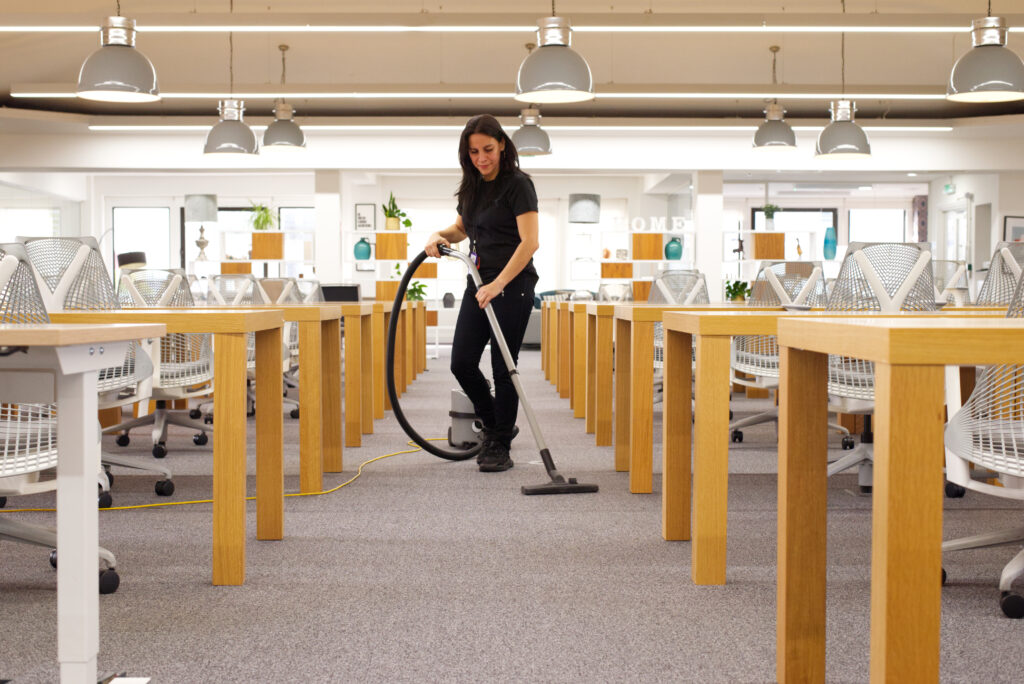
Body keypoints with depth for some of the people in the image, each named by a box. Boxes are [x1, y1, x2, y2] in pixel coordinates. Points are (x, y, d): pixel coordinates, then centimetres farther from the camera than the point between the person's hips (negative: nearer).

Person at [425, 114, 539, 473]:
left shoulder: (518, 184, -12)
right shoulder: (472, 186, 11)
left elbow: (530, 242, -21)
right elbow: (461, 228, 27)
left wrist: (498, 284, -28)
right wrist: (440, 235, 4)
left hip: (513, 285, -7)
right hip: (479, 284, 7)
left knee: (503, 366, -3)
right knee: (462, 363, 1)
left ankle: (501, 446, 8)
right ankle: (495, 425, 23)